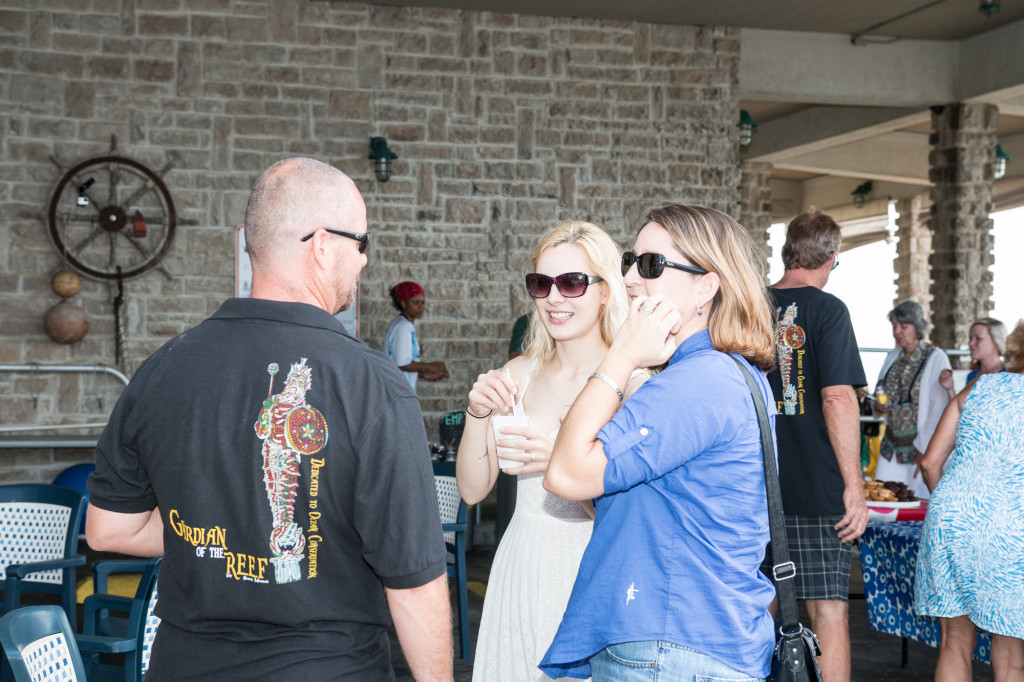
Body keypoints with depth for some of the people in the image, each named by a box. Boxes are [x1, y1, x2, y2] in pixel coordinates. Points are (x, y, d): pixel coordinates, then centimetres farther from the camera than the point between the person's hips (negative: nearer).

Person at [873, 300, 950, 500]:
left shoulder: (936, 359, -8)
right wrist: (879, 404, -2)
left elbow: (939, 410, -12)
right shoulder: (893, 356, 10)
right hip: (892, 444, 6)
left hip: (922, 447, -5)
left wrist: (923, 448, -15)